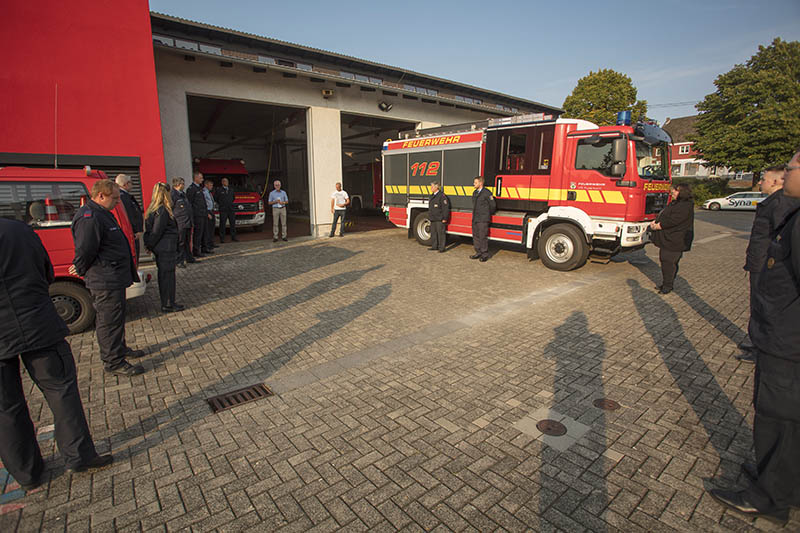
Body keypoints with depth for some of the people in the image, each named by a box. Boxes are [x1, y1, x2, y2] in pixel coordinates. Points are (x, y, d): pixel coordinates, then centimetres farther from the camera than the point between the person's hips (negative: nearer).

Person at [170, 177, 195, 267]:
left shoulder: (183, 194, 16)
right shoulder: (172, 194, -12)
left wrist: (191, 221, 21)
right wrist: (174, 222, -16)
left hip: (187, 222, 8)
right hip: (180, 223, -8)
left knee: (188, 241, 16)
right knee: (180, 242, -1)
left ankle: (189, 257, 27)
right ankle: (179, 261, 7)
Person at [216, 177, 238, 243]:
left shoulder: (231, 190, 14)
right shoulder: (219, 190, 0)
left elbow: (233, 197, 28)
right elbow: (216, 198, 4)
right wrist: (220, 204, 7)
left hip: (231, 209, 4)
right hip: (223, 210, -4)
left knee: (233, 223, 3)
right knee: (222, 224, -3)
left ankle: (233, 237, 11)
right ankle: (222, 238, 2)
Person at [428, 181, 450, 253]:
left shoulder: (441, 196, -12)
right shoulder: (432, 196, 16)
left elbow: (446, 208, -15)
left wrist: (445, 218, -17)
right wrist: (430, 216, 20)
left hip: (440, 219, -9)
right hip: (433, 219, 9)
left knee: (441, 233, -5)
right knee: (433, 233, 13)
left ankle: (441, 248, -1)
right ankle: (434, 246, 22)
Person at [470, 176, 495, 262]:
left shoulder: (487, 193, -11)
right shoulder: (475, 192, 13)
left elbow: (492, 205, -5)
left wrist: (488, 215, 7)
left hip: (483, 219, -8)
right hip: (475, 219, 8)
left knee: (483, 237, -5)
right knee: (476, 236, 11)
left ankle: (485, 255, 3)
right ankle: (478, 253, 22)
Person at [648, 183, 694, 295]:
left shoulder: (685, 206, -16)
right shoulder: (673, 203, 14)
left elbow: (673, 221, -22)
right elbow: (663, 214, 18)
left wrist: (658, 226, -16)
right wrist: (655, 222, 1)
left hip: (674, 241, -10)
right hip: (666, 238, 10)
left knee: (669, 262, -5)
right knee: (663, 260, 14)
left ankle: (668, 286, 4)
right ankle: (665, 283, 25)